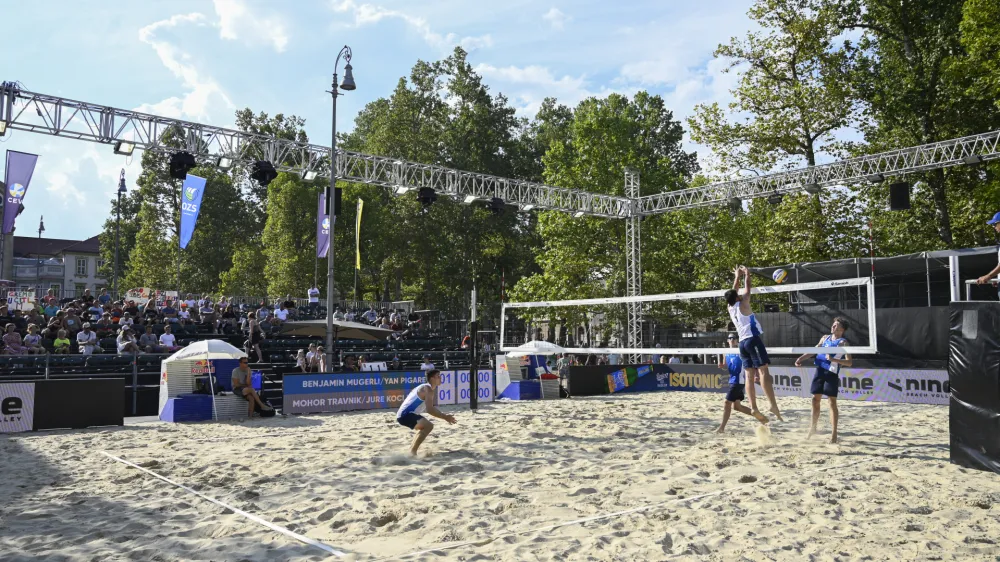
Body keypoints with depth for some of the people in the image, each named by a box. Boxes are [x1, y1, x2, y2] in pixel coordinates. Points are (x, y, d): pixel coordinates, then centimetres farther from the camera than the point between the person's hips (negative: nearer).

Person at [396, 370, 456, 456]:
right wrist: (445, 417, -19)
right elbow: (429, 410, -24)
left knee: (425, 426, 31)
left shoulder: (426, 388, 18)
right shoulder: (428, 389, -14)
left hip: (403, 415, 11)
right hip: (406, 415, -11)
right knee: (429, 425, -24)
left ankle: (411, 449, 35)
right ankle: (413, 451, -24)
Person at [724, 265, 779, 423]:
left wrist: (737, 277, 36)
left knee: (750, 375, 2)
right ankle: (773, 405, -21)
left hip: (742, 342, 7)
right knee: (763, 371, -13)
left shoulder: (730, 308, 13)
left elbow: (733, 292, 28)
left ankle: (754, 407, -6)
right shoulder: (742, 304, -3)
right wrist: (747, 275, 22)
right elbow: (747, 289, 6)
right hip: (752, 340, -7)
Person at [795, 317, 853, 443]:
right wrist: (801, 358, 9)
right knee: (816, 399, 8)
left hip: (832, 373, -6)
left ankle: (834, 433, 0)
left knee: (832, 401, -5)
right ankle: (813, 428, 22)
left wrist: (833, 359, -26)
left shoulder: (843, 343, -4)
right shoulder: (825, 338, 15)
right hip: (820, 370, 6)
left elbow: (849, 362, -12)